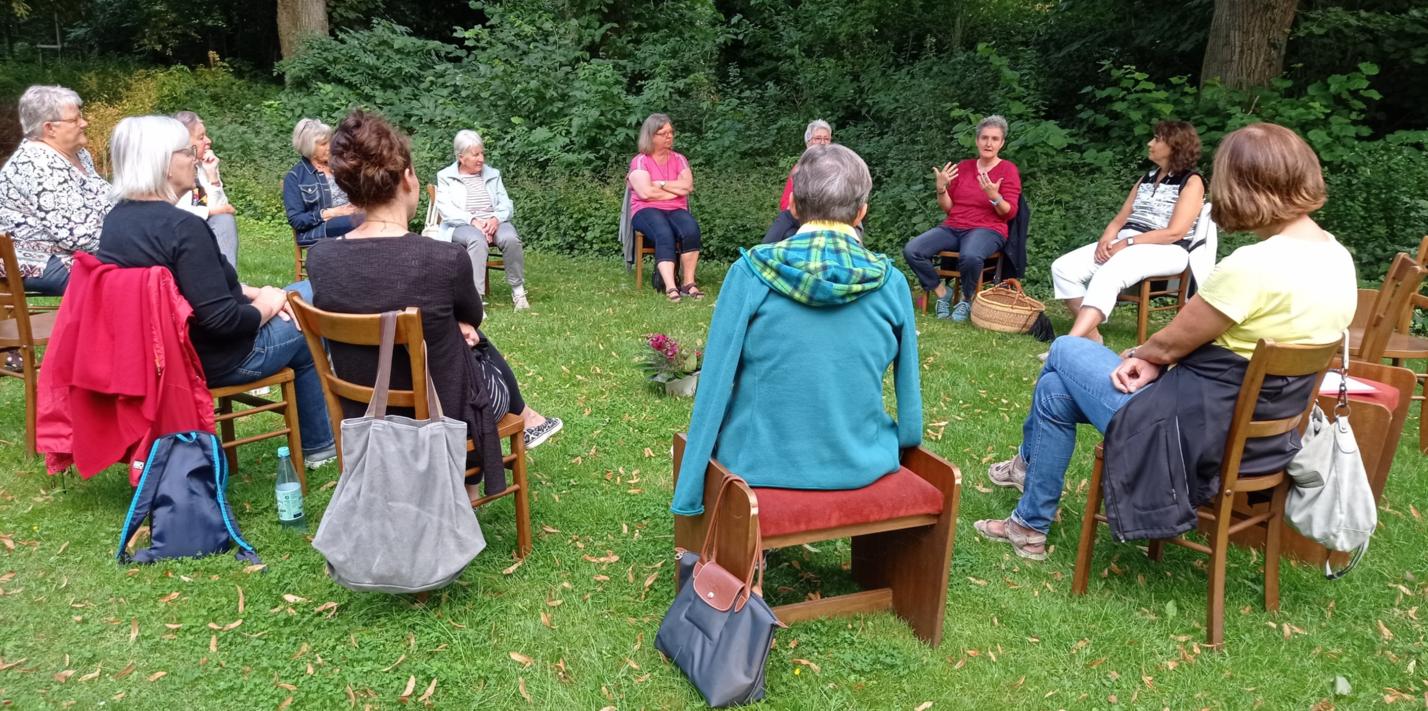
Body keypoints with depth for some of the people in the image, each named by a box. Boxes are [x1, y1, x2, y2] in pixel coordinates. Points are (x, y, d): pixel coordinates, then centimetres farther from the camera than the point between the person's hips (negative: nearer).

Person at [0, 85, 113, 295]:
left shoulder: (77, 153, 9)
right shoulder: (39, 166, -20)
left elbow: (104, 203, 17)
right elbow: (74, 234, -26)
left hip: (73, 253, 10)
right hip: (40, 264, -10)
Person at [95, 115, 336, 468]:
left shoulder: (116, 219, 1)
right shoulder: (184, 227, -28)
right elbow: (222, 319, -28)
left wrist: (252, 292, 4)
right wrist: (264, 306, -10)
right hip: (211, 359, -9)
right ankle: (319, 445, 27)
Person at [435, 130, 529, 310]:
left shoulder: (493, 174, 19)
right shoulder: (446, 177, 9)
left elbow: (506, 205, 10)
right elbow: (446, 210, -4)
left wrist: (496, 218, -14)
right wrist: (473, 221, -21)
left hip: (493, 222, 3)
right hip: (461, 226, -3)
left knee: (510, 238, -32)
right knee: (478, 240, -39)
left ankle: (518, 291, -21)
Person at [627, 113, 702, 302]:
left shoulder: (679, 159, 16)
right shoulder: (640, 161, 4)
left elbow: (687, 186, -1)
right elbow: (646, 193, -12)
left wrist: (658, 183, -4)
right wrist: (676, 190, -1)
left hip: (676, 210, 3)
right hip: (647, 210, -3)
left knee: (691, 230, -32)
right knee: (664, 234, -37)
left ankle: (688, 282, -29)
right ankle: (670, 287, -47)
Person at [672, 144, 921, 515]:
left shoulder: (750, 273, -12)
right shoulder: (890, 282, -7)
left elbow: (715, 386, -10)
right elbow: (909, 390, 1)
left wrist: (689, 495, -2)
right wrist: (902, 445, 22)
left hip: (761, 465, -2)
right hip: (860, 467, 2)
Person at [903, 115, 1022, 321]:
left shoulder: (1008, 169, 1)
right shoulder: (963, 167, 13)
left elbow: (1009, 213, -5)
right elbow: (947, 207, 12)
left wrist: (994, 196, -24)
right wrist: (941, 188, -7)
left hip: (987, 230, -4)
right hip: (953, 227, 4)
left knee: (970, 256, -41)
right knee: (911, 250, -22)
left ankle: (967, 300, -10)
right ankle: (942, 292, -2)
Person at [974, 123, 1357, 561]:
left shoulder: (1253, 266, -27)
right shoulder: (1338, 259, 3)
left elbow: (1170, 343, -14)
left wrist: (1137, 356, 9)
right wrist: (1153, 360, -2)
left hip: (1203, 433, -9)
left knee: (1065, 353, 11)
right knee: (1056, 386, 19)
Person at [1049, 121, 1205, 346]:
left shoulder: (1191, 181, -1)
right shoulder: (1147, 178, 21)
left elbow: (1175, 232, -12)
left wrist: (1127, 243, -17)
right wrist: (1105, 239, -7)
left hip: (1165, 251, -8)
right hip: (1124, 244, 8)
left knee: (1107, 276, -37)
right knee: (1063, 267, -14)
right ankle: (1092, 338, -16)